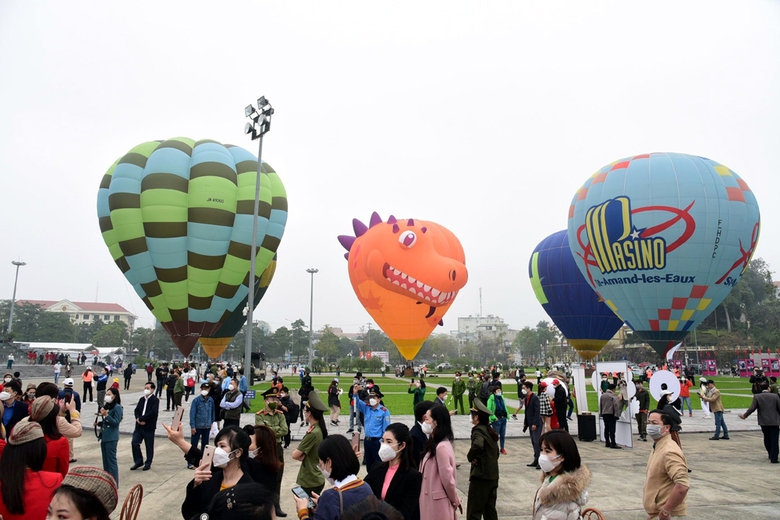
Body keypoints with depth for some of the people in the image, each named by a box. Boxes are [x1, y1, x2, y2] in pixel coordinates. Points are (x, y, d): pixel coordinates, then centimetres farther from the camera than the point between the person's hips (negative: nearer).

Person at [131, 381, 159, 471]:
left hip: (149, 427, -6)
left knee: (149, 446, 4)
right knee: (134, 442, 1)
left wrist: (141, 418, -18)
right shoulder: (141, 399, 13)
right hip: (139, 426, 6)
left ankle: (148, 463, 18)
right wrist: (138, 418, -11)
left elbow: (153, 412, -19)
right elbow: (136, 410, 9)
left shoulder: (155, 400, -8)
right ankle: (138, 461, 18)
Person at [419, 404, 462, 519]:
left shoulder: (441, 447, -22)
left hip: (438, 503, -8)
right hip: (432, 501, 8)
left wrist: (455, 501, -6)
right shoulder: (434, 444, 7)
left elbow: (448, 478, -18)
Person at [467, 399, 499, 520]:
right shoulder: (490, 430, 11)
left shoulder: (478, 430, -14)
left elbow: (477, 445, -36)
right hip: (493, 475, 9)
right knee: (490, 510, 15)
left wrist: (470, 457, -18)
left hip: (480, 475, -9)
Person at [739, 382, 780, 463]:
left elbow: (752, 408, -9)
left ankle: (771, 455, 31)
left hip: (763, 422, 1)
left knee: (767, 439, 18)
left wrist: (745, 415, 3)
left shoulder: (757, 396, -4)